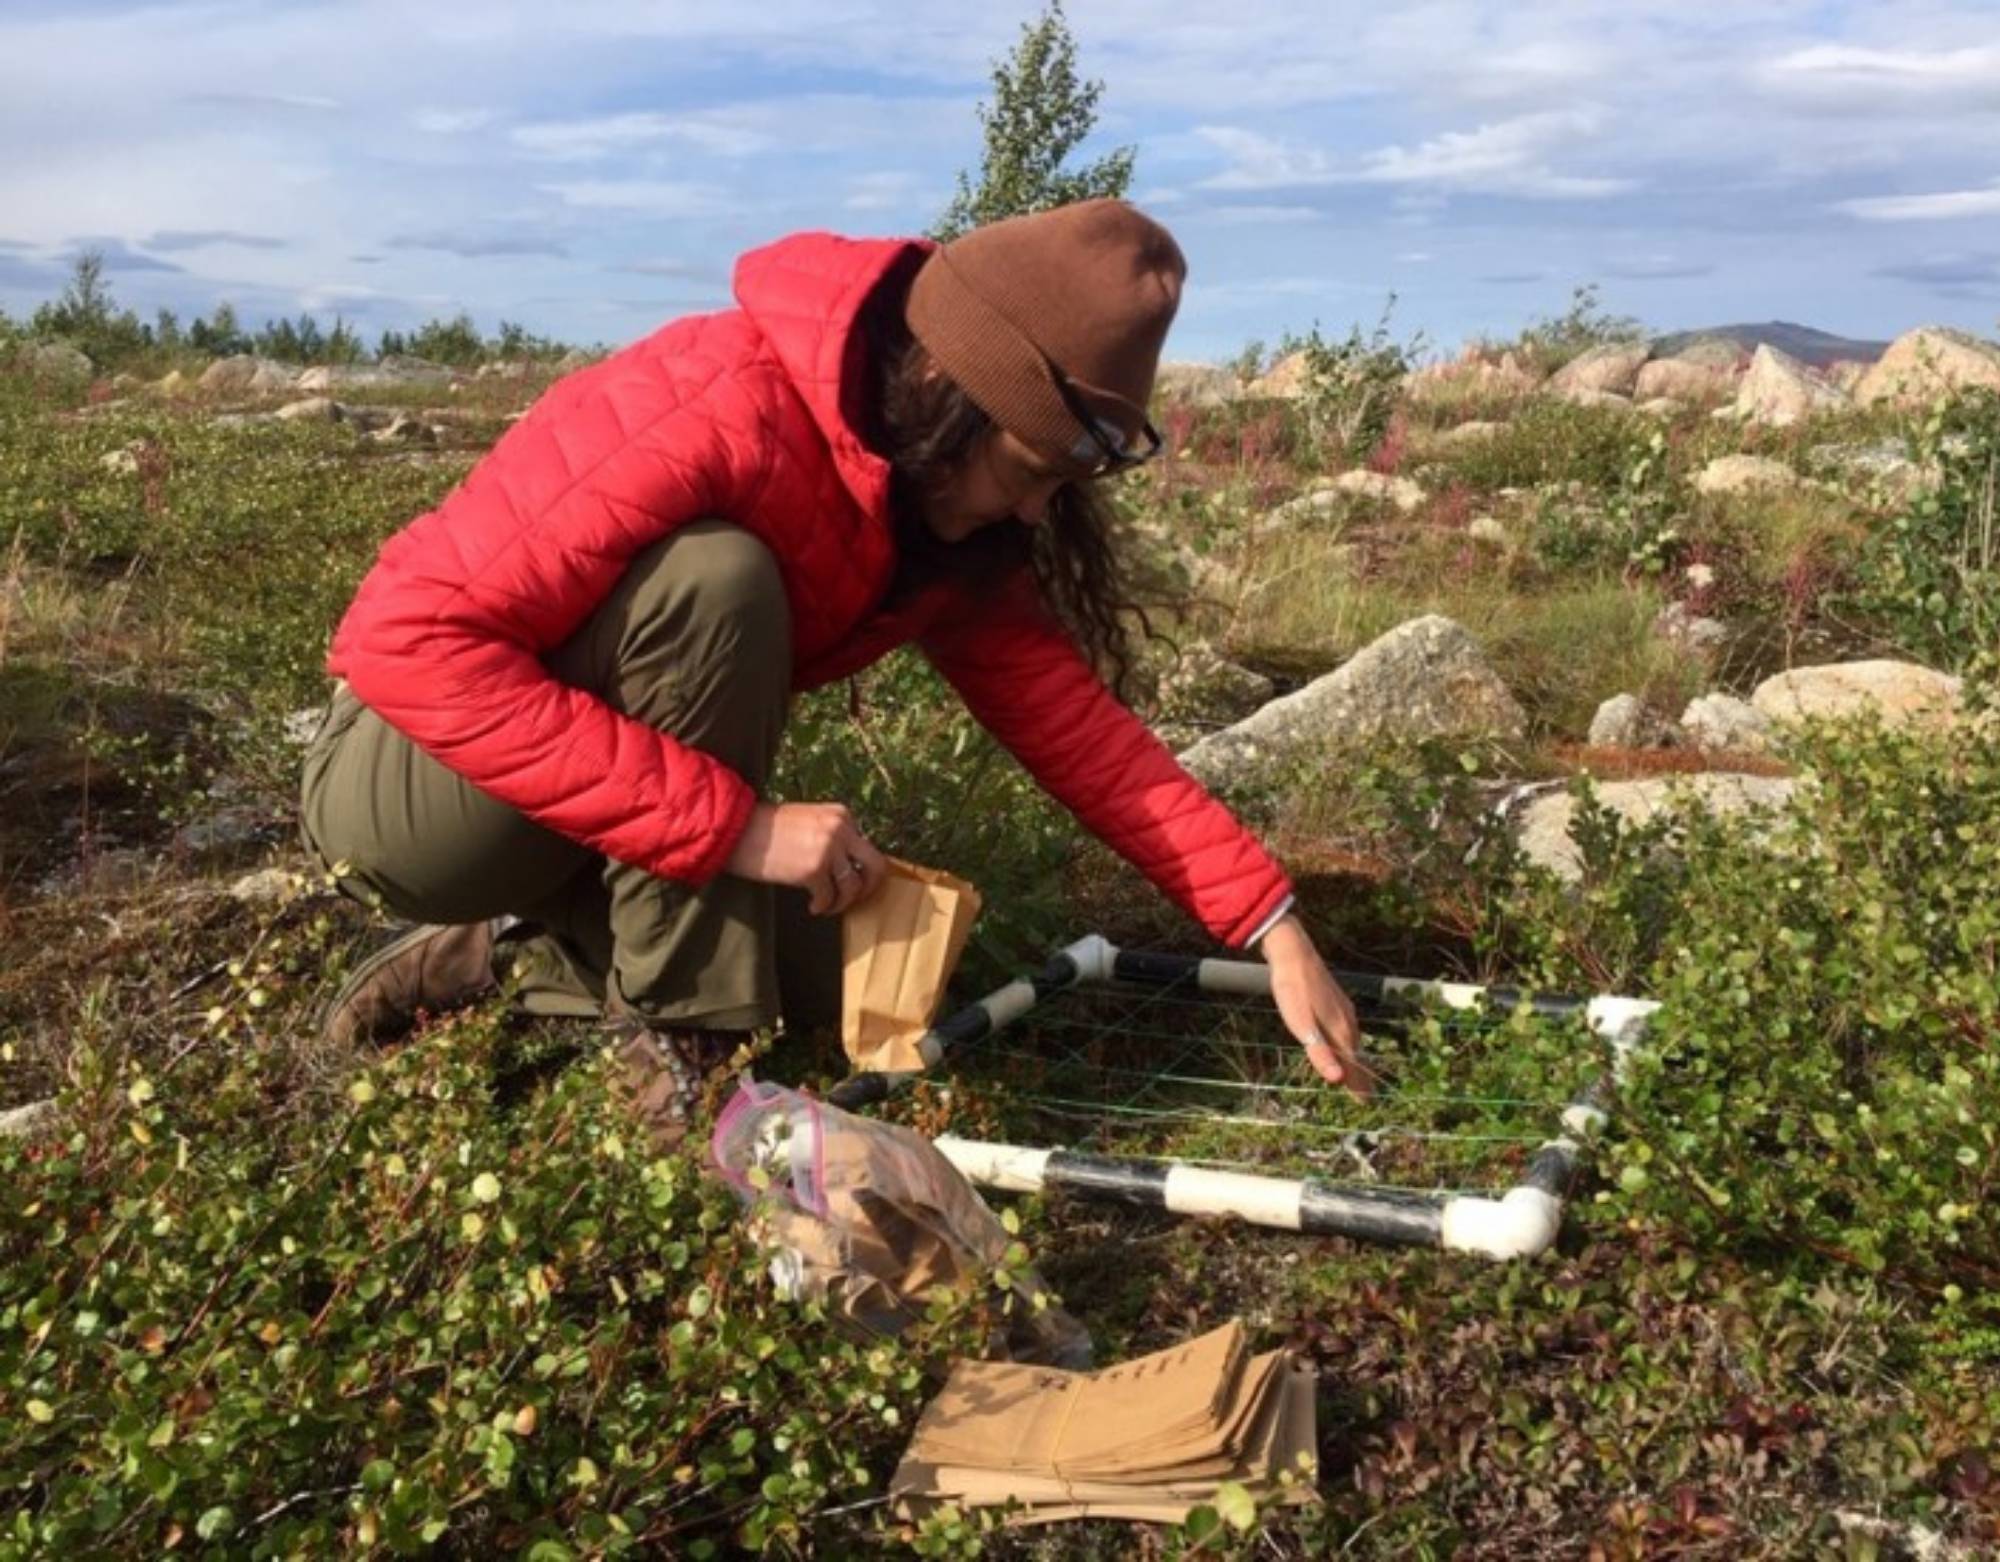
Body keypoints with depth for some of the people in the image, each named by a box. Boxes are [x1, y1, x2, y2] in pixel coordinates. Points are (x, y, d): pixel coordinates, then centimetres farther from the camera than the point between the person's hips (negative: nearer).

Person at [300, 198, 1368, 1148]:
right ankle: (674, 1028, -17)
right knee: (713, 579, -31)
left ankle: (517, 947, 15)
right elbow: (412, 638, -36)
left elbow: (1070, 717, -4)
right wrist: (738, 825, -36)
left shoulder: (941, 507, -6)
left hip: (628, 797, 7)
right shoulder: (718, 409, -31)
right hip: (408, 773, -7)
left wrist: (1272, 924, -10)